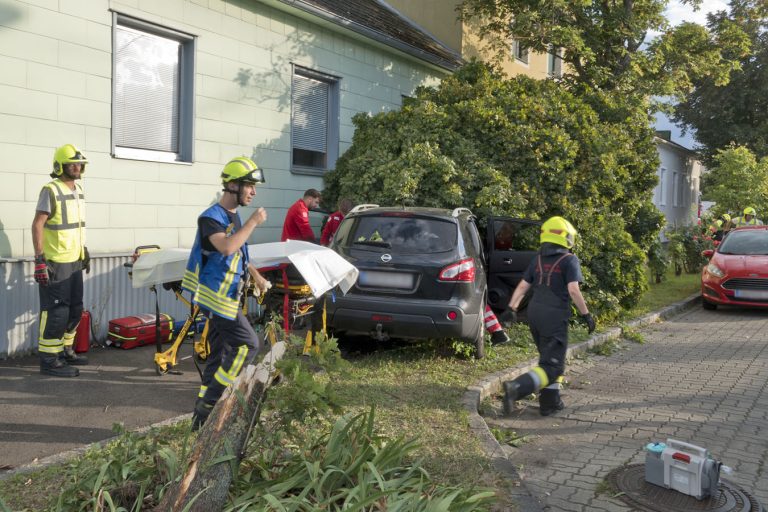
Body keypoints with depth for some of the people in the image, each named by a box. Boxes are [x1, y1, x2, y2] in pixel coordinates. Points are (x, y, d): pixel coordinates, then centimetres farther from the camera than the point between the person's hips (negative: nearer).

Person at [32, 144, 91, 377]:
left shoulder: (78, 190, 13)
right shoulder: (51, 191, -13)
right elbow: (37, 224, -16)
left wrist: (84, 251, 22)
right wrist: (39, 259, -21)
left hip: (74, 261, 9)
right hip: (55, 263, -9)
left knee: (75, 310, 16)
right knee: (56, 312, -5)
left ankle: (65, 351, 30)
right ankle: (49, 360, 4)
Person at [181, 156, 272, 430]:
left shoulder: (233, 216, 15)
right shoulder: (210, 217, -15)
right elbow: (227, 247, -34)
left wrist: (256, 275, 20)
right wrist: (253, 222, -24)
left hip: (225, 296, 9)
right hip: (215, 296, -9)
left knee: (220, 355, 11)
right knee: (248, 344, -12)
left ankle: (203, 415, 19)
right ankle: (209, 402, -3)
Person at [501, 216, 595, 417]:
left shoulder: (538, 260, 11)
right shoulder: (569, 260, -6)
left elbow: (522, 287, 8)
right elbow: (573, 290, -15)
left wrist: (511, 308, 12)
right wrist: (586, 314, -7)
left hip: (535, 313, 7)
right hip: (555, 317, -7)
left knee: (551, 358, 21)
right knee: (551, 366, -6)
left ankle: (550, 402, 22)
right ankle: (516, 387, -26)